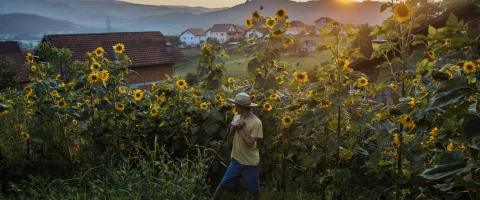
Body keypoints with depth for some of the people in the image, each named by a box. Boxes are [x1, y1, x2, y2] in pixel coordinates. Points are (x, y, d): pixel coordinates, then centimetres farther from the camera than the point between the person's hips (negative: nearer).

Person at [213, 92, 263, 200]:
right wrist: (234, 126, -15)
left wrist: (240, 128, -19)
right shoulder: (237, 116, -1)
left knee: (255, 189, 16)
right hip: (236, 160, 5)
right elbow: (230, 134, 5)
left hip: (251, 163, -5)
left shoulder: (256, 122, -22)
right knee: (223, 184, 14)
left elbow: (250, 143, -24)